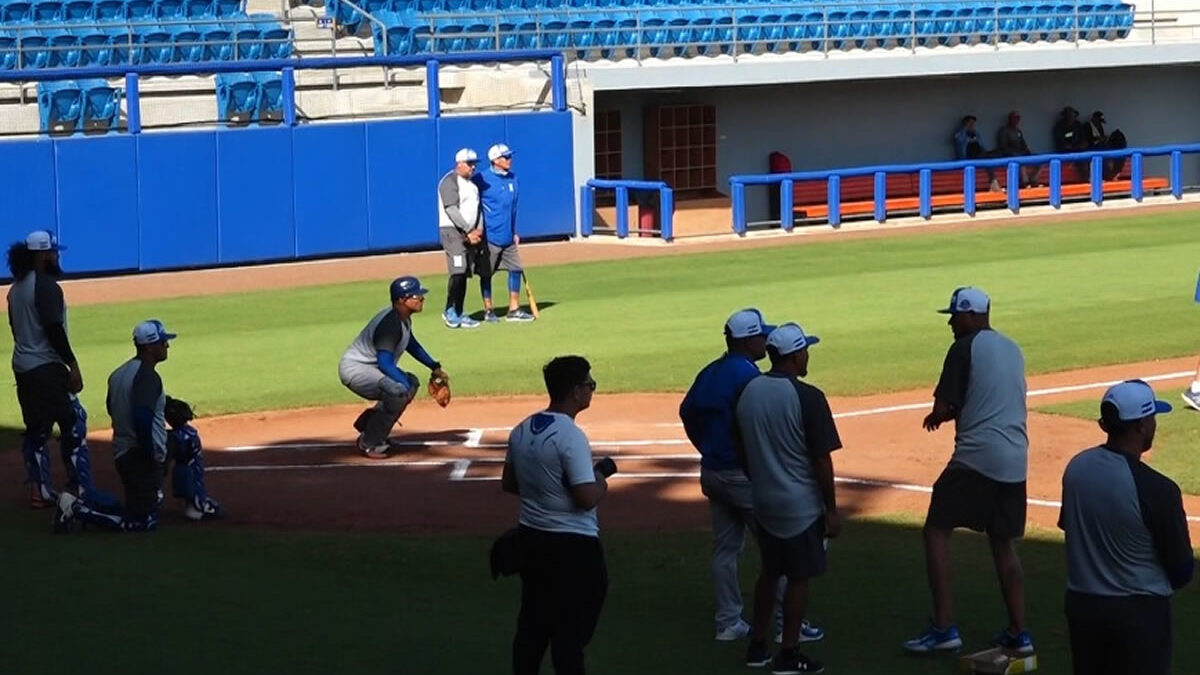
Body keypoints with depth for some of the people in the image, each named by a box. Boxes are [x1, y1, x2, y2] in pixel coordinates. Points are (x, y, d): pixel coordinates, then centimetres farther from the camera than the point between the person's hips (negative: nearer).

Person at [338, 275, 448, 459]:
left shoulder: (403, 318, 4)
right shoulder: (390, 323, -27)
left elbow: (411, 344, 22)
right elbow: (385, 363, -33)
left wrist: (434, 367, 18)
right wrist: (406, 385, -34)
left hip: (370, 368, 11)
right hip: (354, 369, -11)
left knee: (411, 382, 17)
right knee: (398, 390, -28)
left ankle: (367, 427, 21)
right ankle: (369, 443, -16)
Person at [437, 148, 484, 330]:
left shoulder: (472, 183, 18)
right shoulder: (450, 181, -9)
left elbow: (477, 207, 20)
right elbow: (451, 210, -19)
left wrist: (479, 229, 2)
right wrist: (469, 231, -22)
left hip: (470, 234, 8)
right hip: (453, 232, -8)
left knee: (465, 274, 6)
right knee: (458, 272, -16)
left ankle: (459, 314, 9)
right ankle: (449, 312, -8)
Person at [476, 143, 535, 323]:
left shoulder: (512, 179, 10)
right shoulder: (482, 179, -10)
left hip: (508, 237, 6)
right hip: (489, 236, -6)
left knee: (515, 269, 4)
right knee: (486, 273, 2)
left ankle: (514, 310, 12)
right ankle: (488, 310, 12)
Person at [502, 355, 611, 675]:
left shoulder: (521, 431, 4)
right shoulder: (570, 435, -20)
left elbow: (509, 483, 16)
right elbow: (587, 498, -23)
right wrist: (601, 482, -4)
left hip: (530, 538, 8)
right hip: (573, 544, -8)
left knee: (532, 624, 15)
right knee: (571, 631, -2)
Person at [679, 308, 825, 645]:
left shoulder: (709, 373, 9)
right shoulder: (746, 374, -18)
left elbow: (687, 411, 16)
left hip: (711, 474, 9)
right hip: (745, 474, -9)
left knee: (725, 549, 13)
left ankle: (728, 622, 16)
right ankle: (786, 623, 2)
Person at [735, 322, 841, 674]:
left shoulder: (748, 392, 2)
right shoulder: (807, 397, -17)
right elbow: (821, 459, -15)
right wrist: (832, 510, -8)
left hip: (763, 502, 6)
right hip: (801, 505, -6)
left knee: (769, 572, 19)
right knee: (798, 578, 3)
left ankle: (757, 646, 24)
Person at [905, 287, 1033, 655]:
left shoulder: (965, 348, -7)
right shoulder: (1012, 349, 17)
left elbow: (944, 407, -10)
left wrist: (940, 414, 12)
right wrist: (955, 411, 18)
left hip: (977, 456, -7)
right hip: (1014, 460, 8)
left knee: (936, 531, 0)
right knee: (1004, 544, 15)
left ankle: (944, 627, -9)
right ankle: (1018, 633, 14)